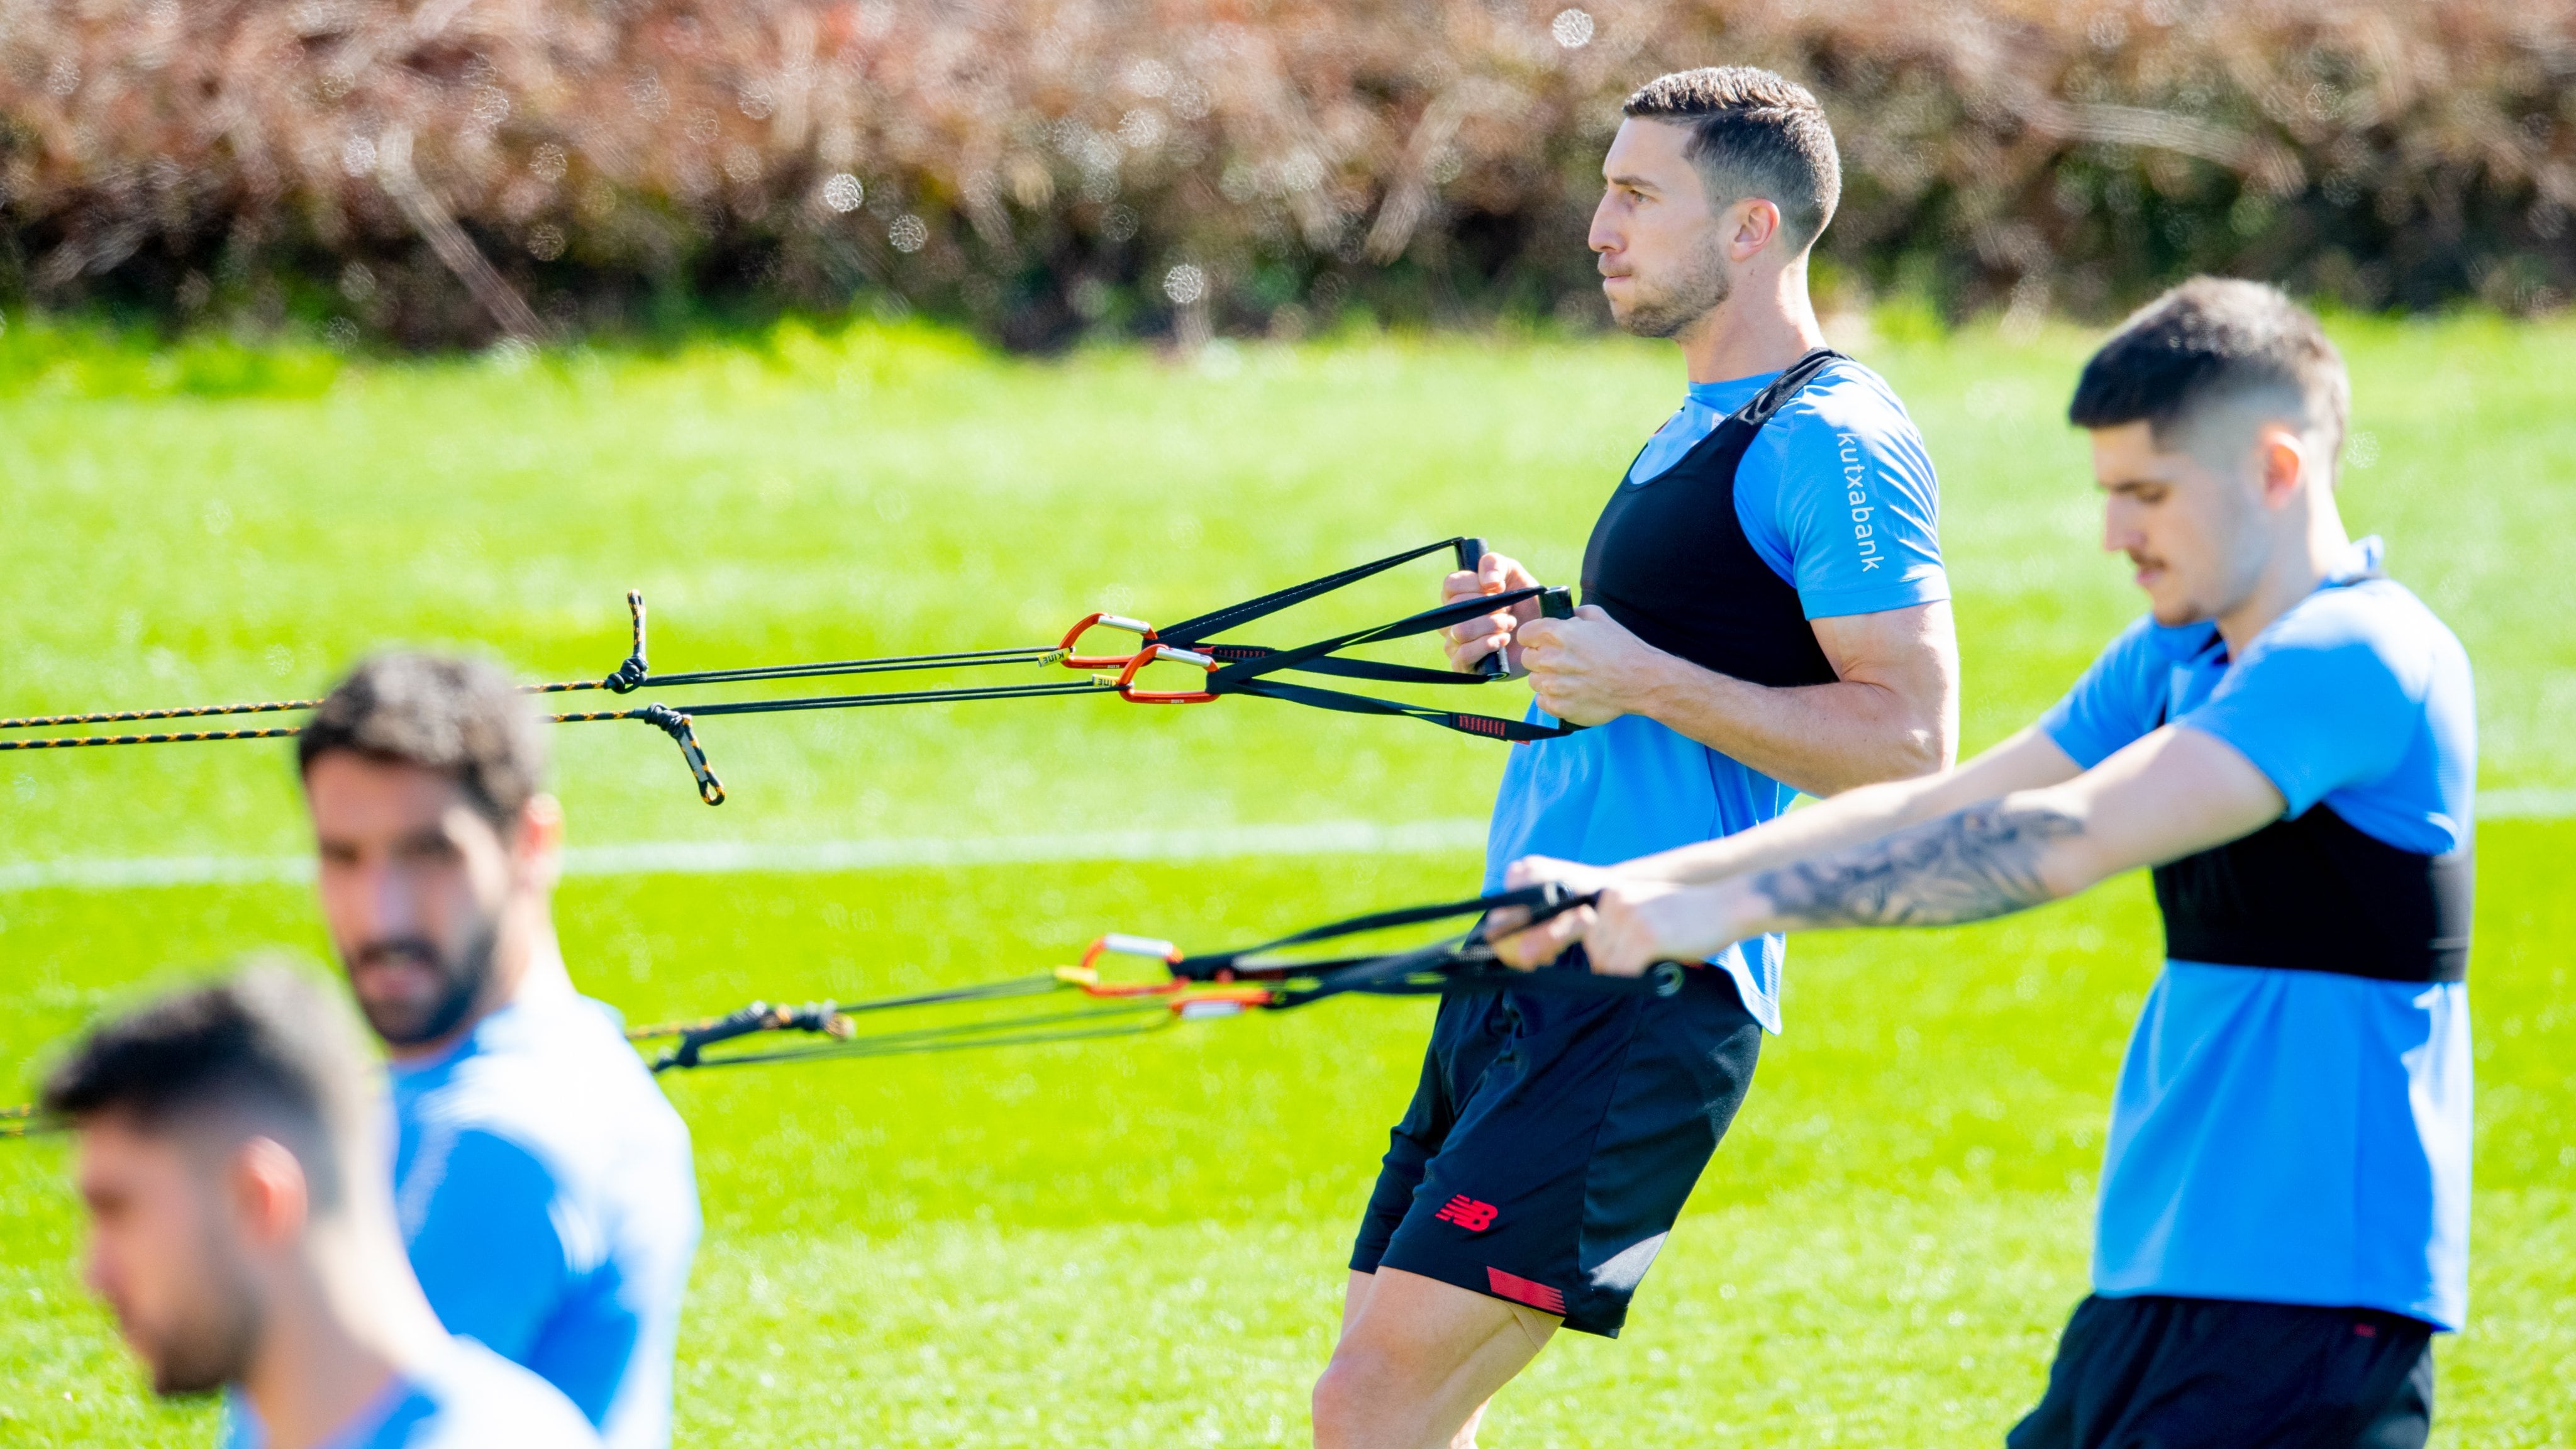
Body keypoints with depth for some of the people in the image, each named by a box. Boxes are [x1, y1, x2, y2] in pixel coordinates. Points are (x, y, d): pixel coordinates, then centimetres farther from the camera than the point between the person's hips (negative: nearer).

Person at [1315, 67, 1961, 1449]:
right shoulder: (1701, 432, 21)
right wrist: (1540, 638, 15)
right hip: (1527, 974, 10)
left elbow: (1908, 740, -17)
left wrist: (1648, 681, -20)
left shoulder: (1832, 444, -11)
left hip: (1642, 1008, -10)